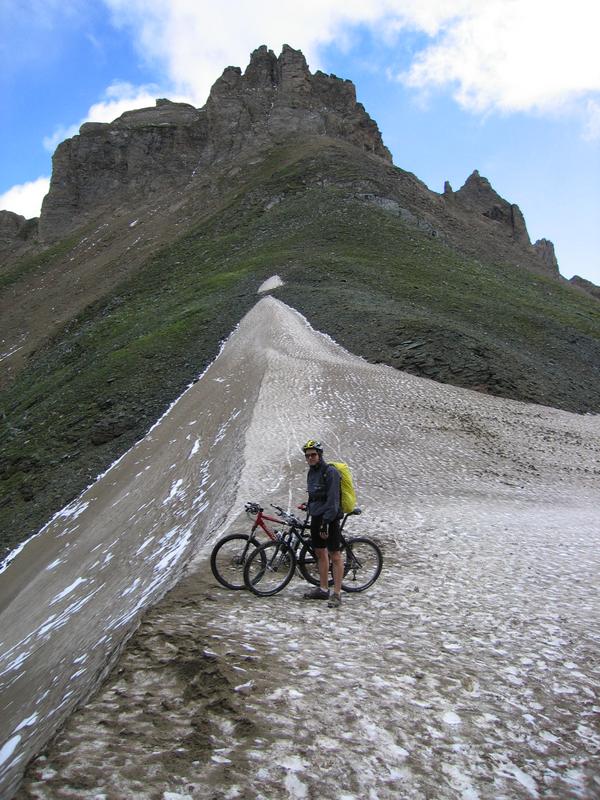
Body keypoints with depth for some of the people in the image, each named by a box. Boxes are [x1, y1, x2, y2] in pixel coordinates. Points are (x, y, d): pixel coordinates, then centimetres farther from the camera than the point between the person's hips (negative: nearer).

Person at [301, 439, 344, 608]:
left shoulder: (330, 472, -15)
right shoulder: (311, 472, 13)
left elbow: (333, 500, -19)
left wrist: (326, 521, -22)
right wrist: (311, 511, 17)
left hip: (329, 519, -9)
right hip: (316, 518, 9)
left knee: (335, 555, -4)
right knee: (320, 553, 13)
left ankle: (337, 594, 1)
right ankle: (323, 589, 23)